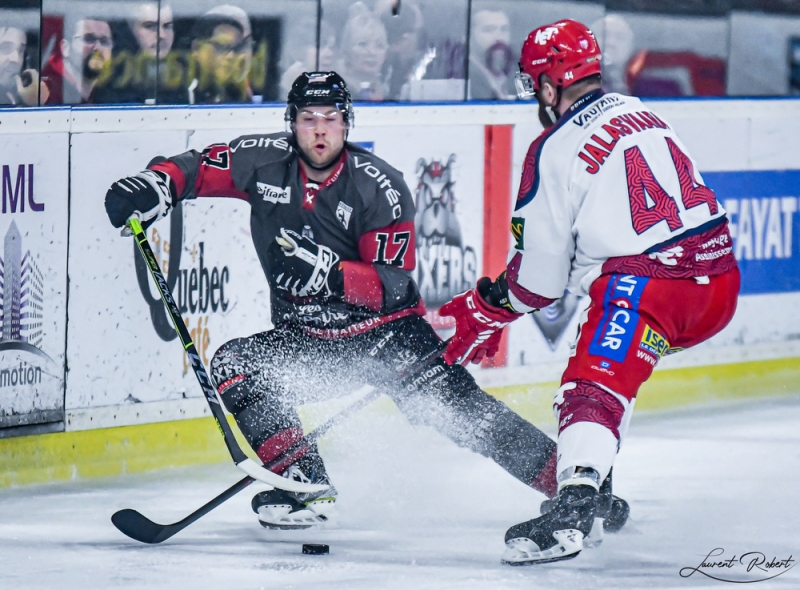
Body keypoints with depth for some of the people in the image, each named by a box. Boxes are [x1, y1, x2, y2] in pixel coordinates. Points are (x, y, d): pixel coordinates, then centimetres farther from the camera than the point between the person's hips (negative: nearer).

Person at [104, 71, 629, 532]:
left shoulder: (380, 187, -17)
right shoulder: (266, 163, -6)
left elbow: (393, 286, -21)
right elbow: (203, 167, 2)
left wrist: (328, 272, -37)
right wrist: (155, 185, -20)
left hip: (388, 330, -4)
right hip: (308, 340, 4)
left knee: (462, 411, -19)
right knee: (234, 367, -18)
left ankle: (567, 481, -11)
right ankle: (305, 487, -16)